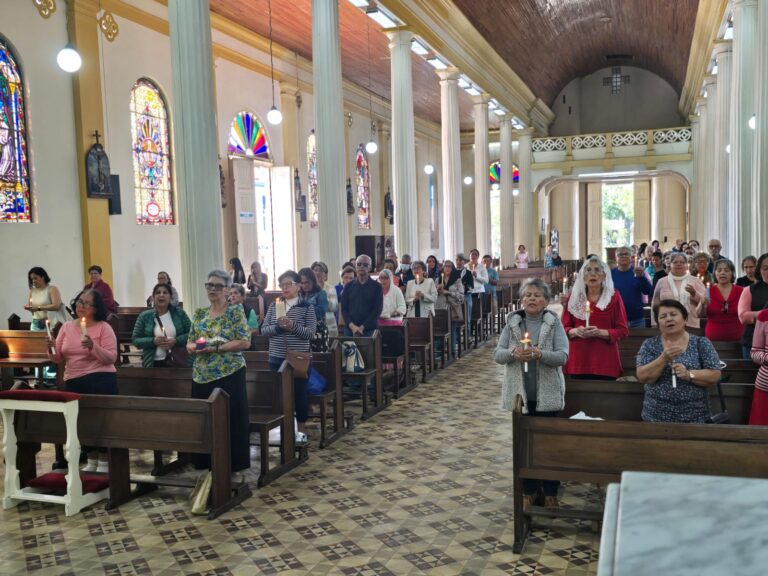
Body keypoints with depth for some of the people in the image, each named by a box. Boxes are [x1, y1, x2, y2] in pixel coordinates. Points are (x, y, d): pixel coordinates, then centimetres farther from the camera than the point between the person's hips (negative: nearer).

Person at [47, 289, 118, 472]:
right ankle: (92, 462, 29)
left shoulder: (104, 327, -5)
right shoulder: (67, 327, 10)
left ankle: (104, 464, 8)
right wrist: (52, 349, -12)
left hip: (100, 380, -6)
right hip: (72, 381, 6)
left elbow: (111, 358, -12)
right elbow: (58, 358, 9)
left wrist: (93, 347, -25)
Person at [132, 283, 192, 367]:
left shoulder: (179, 313, 4)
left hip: (177, 362, 0)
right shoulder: (144, 316, 3)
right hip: (154, 363, 0)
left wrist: (176, 341, -16)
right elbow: (135, 340, 1)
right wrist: (153, 341, -15)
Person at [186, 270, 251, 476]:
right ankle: (210, 466, 21)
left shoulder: (235, 312, -4)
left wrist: (216, 347, -19)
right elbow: (189, 344, 13)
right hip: (202, 376, 5)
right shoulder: (199, 314, 11)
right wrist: (195, 347, -11)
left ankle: (235, 468, 10)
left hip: (229, 375, -5)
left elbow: (245, 342, -12)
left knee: (231, 421, -1)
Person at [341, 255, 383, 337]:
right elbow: (344, 309, 7)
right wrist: (352, 326, -9)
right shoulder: (349, 286, 11)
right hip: (350, 329, 2)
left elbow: (377, 310, -3)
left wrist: (362, 327, -11)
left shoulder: (376, 286, 3)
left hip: (370, 330, -2)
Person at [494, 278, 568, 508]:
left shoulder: (554, 323, -1)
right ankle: (528, 490, 25)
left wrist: (540, 354, -27)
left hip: (547, 393, -1)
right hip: (520, 392, 2)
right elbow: (497, 354, -1)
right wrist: (513, 353, -21)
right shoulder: (512, 322, 3)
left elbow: (563, 356, -10)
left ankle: (550, 492, 21)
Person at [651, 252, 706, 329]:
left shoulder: (695, 281, 9)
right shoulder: (661, 282, 8)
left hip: (691, 325, 0)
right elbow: (656, 305, 9)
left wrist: (694, 294, -14)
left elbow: (704, 301, 4)